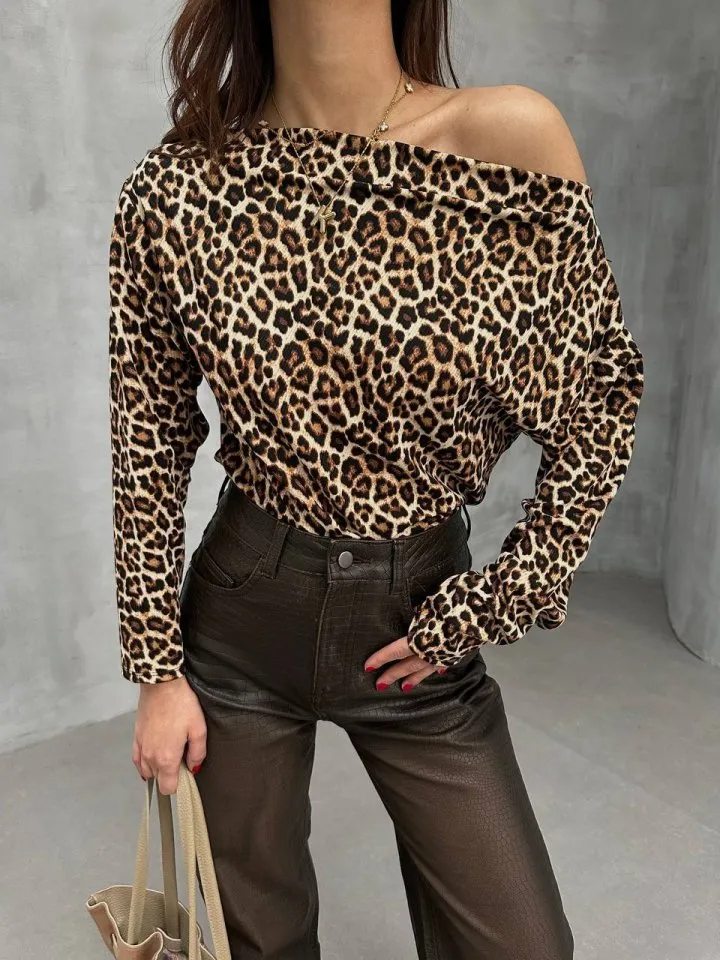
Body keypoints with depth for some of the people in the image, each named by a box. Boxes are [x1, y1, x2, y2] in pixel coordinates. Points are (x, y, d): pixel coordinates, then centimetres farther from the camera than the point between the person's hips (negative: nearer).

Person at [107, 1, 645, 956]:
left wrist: (482, 608, -5)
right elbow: (149, 455, -2)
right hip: (242, 616, 1)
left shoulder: (514, 139, -14)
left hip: (423, 626, 0)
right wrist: (158, 668, 1)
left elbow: (600, 414, -5)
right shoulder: (174, 192, -9)